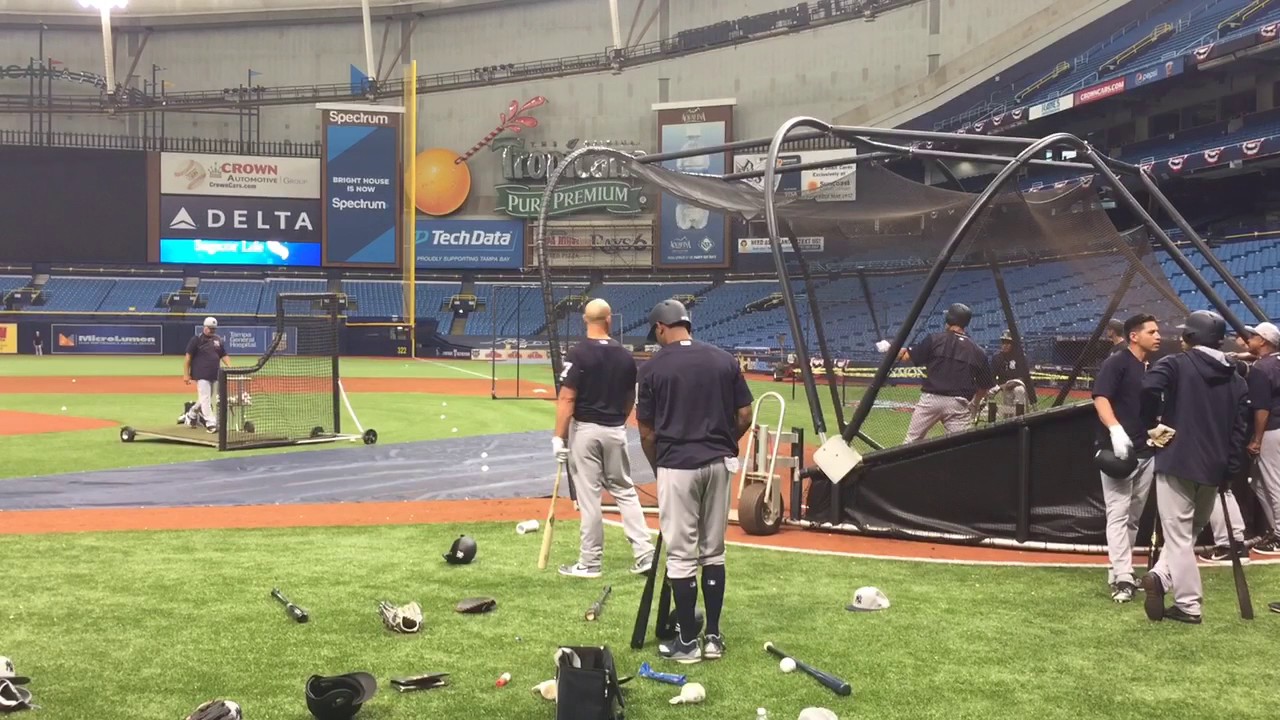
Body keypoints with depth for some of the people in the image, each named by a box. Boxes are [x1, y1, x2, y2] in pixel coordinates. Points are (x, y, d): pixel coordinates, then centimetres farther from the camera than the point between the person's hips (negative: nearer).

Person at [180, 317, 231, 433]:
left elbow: (224, 356, 14)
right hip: (201, 375, -6)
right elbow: (188, 357, -6)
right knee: (205, 399, -10)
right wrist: (186, 374, -11)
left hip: (214, 375, 6)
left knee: (205, 399, 14)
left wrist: (230, 367, -5)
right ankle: (211, 423, -13)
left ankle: (189, 415, 33)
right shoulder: (197, 340, -6)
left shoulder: (218, 340, 11)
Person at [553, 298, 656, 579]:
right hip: (616, 431, 4)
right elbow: (630, 400, 11)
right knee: (625, 491, 14)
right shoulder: (625, 356, 3)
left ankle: (590, 563, 6)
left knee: (589, 496, 0)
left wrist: (559, 437, -13)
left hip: (585, 429, -4)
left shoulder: (578, 353, -12)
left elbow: (567, 399, -16)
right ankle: (644, 554, 8)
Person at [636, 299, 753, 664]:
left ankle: (687, 642, 8)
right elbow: (745, 417, 5)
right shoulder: (724, 360, 5)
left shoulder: (653, 367, -4)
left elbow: (646, 431, 0)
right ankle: (713, 636, 18)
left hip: (677, 465, -4)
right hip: (719, 463, 4)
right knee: (713, 552, 14)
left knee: (681, 555, 3)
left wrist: (657, 469, 14)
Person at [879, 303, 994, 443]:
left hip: (930, 399, -1)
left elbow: (906, 356, 2)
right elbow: (984, 385, 11)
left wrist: (889, 348, 20)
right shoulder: (977, 351, 6)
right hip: (958, 404, 1)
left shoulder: (934, 340, 1)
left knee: (911, 441, 10)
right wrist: (975, 404, 29)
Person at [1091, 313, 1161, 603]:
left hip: (1146, 452, 8)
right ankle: (1122, 578, -13)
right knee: (1119, 514, -10)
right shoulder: (1116, 363, -7)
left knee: (1134, 517, 11)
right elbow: (1100, 398, -18)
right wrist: (1115, 429, -32)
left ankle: (1117, 572, 19)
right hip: (1118, 450, -8)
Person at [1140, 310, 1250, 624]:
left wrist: (1152, 425, -9)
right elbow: (1239, 427, 7)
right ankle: (1162, 577, 4)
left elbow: (1149, 388, -25)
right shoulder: (1236, 378, 13)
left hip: (1177, 461, -5)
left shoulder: (1175, 364, -4)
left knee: (1179, 535, -1)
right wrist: (1231, 471, 7)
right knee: (1191, 532, 19)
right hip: (1213, 468, 5)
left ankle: (1189, 605, -6)